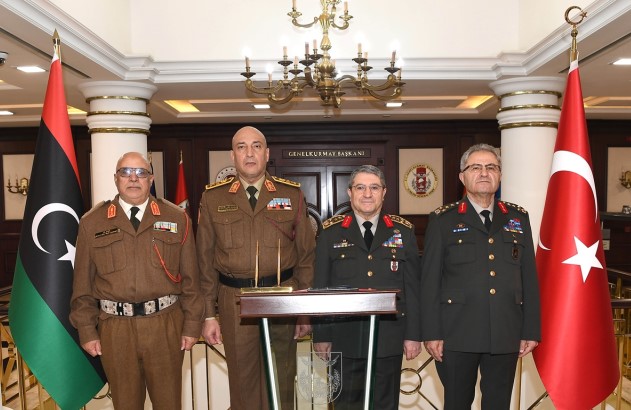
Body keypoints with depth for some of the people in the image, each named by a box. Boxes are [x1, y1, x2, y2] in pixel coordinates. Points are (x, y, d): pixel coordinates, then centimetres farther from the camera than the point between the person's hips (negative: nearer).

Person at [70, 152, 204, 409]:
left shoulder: (177, 219, 2)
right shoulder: (91, 223, 4)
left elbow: (190, 279, 2)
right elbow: (83, 283, 6)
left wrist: (192, 326, 0)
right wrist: (87, 331, 2)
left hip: (166, 324, 0)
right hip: (115, 328, 1)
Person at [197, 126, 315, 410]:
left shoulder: (292, 194, 3)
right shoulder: (213, 197, 3)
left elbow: (306, 254, 3)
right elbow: (205, 259, 4)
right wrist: (208, 314, 2)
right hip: (234, 301, 0)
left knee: (281, 382, 13)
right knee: (242, 382, 12)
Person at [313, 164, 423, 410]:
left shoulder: (403, 232, 4)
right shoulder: (331, 232, 2)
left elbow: (413, 287, 3)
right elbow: (320, 288, 2)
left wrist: (414, 335, -1)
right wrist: (321, 335, -2)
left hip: (390, 337, 1)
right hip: (344, 337, 0)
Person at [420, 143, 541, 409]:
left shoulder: (518, 218, 10)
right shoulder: (443, 220, 1)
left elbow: (529, 278, 9)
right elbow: (430, 281, -2)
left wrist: (531, 330, 5)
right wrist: (431, 333, -7)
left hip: (506, 334, 3)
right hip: (458, 334, -2)